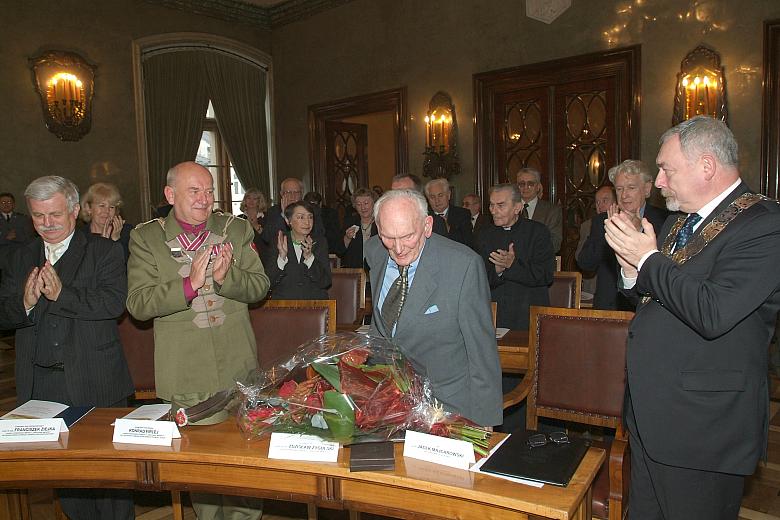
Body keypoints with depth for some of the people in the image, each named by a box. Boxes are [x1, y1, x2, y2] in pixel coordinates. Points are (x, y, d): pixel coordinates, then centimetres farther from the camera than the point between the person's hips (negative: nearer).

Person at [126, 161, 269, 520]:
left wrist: (225, 276, -18)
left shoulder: (236, 230, 4)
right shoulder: (146, 238, -1)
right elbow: (138, 304, -8)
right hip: (186, 375, -1)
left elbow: (260, 286, 2)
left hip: (238, 369, 2)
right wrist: (189, 284, -22)